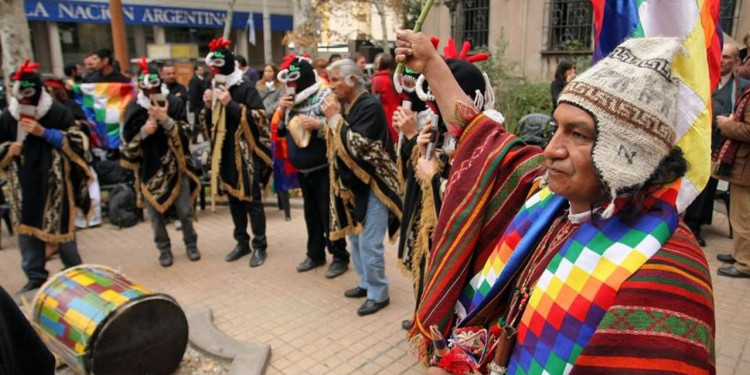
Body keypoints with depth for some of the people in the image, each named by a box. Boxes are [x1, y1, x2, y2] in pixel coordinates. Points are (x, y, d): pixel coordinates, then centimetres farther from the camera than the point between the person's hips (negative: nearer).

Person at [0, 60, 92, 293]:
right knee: (26, 229, 9)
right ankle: (35, 276, 24)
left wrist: (44, 132, -18)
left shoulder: (58, 112, -8)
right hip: (23, 185, 4)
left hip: (54, 183, -4)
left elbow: (78, 141, -11)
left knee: (61, 228, 5)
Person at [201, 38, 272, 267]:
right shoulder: (215, 89, 11)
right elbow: (210, 124, 16)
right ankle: (242, 243, 26)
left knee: (252, 201, 0)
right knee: (234, 200, 14)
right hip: (225, 154, 7)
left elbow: (259, 118, -20)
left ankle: (260, 246, 12)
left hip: (246, 154, -7)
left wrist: (231, 104, -24)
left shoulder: (246, 88, -10)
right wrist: (208, 107, -4)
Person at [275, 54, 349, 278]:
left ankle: (339, 257, 14)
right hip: (302, 168, 7)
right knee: (311, 212, 16)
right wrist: (282, 111, -3)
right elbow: (280, 130, 14)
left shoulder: (326, 95, -14)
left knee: (328, 213, 0)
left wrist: (319, 124, -29)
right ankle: (315, 254, 29)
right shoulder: (291, 100, 9)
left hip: (324, 167, -7)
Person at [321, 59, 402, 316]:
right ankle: (366, 283, 33)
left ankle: (378, 294, 12)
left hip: (373, 184, -9)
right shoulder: (344, 105, 8)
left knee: (369, 243, -5)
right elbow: (337, 142, 16)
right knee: (355, 238, 17)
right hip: (352, 183, 9)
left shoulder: (370, 105, -17)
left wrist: (335, 119, -19)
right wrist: (331, 119, 1)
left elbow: (357, 145, -25)